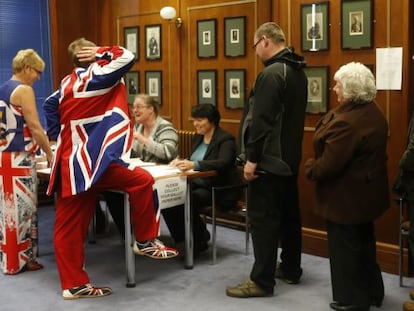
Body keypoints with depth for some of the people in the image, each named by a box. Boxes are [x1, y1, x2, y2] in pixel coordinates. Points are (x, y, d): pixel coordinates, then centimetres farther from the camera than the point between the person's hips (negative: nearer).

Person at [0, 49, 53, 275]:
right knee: (22, 210, -1)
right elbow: (34, 127, -15)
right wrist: (49, 153, -4)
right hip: (18, 159, -9)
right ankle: (21, 260, 5)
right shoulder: (24, 90, -11)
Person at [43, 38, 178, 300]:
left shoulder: (67, 83, 16)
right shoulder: (94, 78, -9)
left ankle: (74, 284, 18)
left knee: (69, 227, 10)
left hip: (70, 164, 9)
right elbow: (127, 57, -12)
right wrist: (101, 53, 2)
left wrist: (59, 137, 24)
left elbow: (50, 106, 26)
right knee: (142, 181, -4)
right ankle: (146, 241, 6)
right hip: (88, 163, -9)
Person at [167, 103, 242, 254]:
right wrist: (182, 162, -8)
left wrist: (194, 164, -38)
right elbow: (193, 162, 16)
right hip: (197, 185, 7)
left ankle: (199, 241, -7)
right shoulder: (198, 137, 15)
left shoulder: (225, 139, -9)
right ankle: (183, 241, 0)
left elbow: (222, 163, -26)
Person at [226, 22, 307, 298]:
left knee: (262, 217, -5)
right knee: (288, 212, 16)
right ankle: (291, 268, 28)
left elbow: (261, 120, -23)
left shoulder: (271, 73, -18)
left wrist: (252, 158, -19)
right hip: (289, 157, 10)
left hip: (269, 158, -10)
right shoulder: (297, 71, 13)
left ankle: (262, 281, -1)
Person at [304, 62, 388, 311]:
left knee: (345, 247, 6)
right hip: (366, 190, 10)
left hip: (347, 195, -10)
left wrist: (309, 168, -6)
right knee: (363, 242, 22)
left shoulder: (346, 122, -29)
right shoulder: (374, 113, 3)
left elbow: (329, 165, -26)